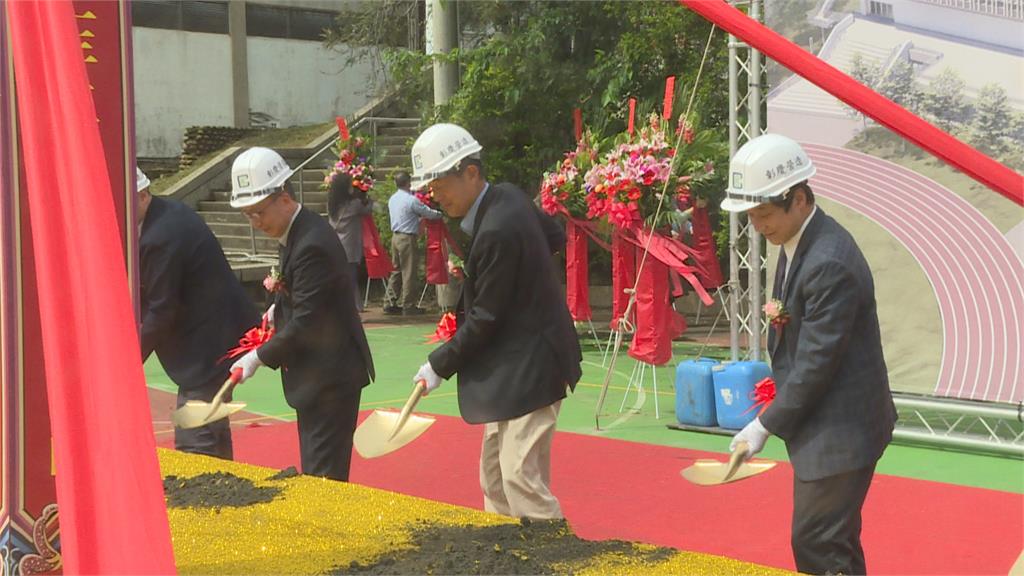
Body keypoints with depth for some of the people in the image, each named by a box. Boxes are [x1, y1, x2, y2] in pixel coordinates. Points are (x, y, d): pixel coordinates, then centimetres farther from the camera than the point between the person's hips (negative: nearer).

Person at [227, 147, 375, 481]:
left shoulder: (312, 245, -23)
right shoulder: (298, 232, 8)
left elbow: (305, 325, -22)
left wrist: (259, 357, -15)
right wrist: (280, 306, 8)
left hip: (331, 376, -10)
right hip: (319, 375, 10)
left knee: (322, 476, -7)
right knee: (314, 472, 17)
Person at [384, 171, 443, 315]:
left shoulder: (392, 199, 10)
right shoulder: (411, 200, -14)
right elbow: (429, 213, -9)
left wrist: (418, 217, 25)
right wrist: (442, 214, 8)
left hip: (395, 236, 8)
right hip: (408, 238, -8)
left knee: (396, 270, 13)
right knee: (409, 272, -2)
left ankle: (390, 303, 14)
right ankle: (408, 306, 1)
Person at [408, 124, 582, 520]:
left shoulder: (497, 231, -24)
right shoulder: (507, 197, 4)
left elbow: (485, 319, -19)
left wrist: (440, 365, -8)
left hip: (528, 366, -11)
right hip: (512, 368, 11)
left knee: (521, 478, -10)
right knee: (494, 477, 16)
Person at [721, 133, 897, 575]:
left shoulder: (829, 263, -25)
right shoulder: (797, 243, 7)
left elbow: (816, 362, -22)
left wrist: (767, 426, -16)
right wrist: (780, 317, 3)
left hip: (840, 432, -10)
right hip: (823, 426, 10)